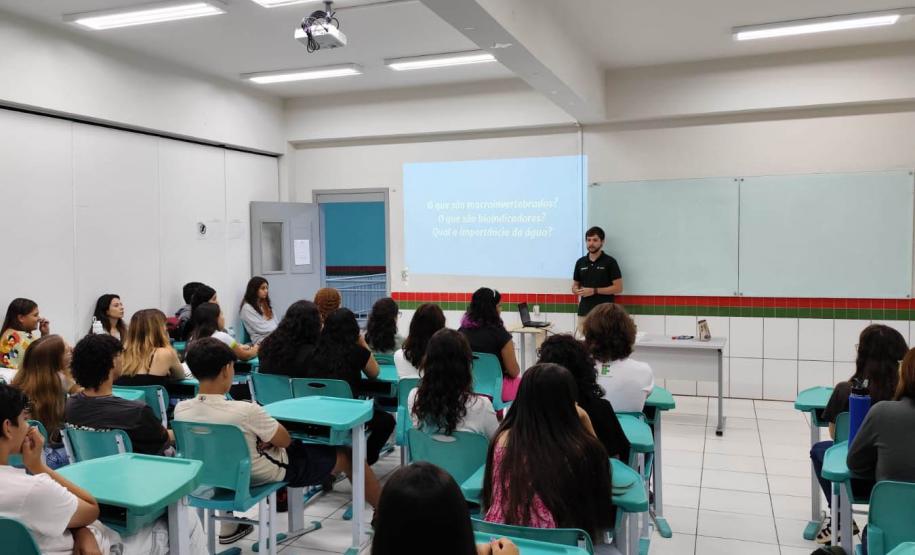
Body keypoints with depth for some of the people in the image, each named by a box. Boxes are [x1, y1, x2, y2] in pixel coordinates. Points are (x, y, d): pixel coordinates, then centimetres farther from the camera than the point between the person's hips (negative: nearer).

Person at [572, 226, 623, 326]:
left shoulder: (610, 261, -4)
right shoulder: (580, 262, 11)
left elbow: (618, 288, -7)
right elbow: (575, 286, 18)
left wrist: (594, 291, -15)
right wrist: (578, 291, -7)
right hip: (584, 313, 5)